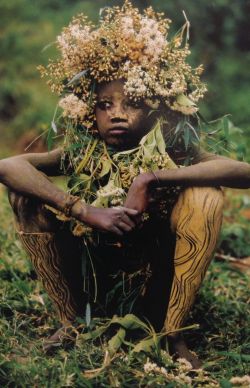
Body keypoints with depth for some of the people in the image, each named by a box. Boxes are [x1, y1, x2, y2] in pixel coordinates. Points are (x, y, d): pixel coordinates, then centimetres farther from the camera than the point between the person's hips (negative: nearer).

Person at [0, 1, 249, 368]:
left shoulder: (172, 154, -19)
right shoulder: (80, 155, -14)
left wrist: (152, 178, -40)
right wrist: (86, 211, -39)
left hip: (158, 290, -1)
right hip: (93, 287, 2)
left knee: (206, 197, -28)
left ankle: (172, 334, -13)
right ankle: (72, 320, -1)